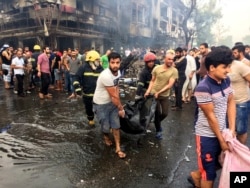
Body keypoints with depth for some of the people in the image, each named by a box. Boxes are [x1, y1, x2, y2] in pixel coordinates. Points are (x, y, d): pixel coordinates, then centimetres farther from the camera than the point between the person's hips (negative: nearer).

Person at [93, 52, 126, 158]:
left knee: (116, 125, 7)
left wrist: (119, 105, -4)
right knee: (106, 126, 6)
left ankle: (118, 148, 20)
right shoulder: (106, 76, -31)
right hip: (101, 104, -6)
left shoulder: (118, 72, -4)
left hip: (112, 102, 7)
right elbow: (114, 95, -23)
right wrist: (121, 108, -12)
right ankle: (106, 136, 43)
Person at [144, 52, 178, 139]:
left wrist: (159, 92, -22)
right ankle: (158, 130, 27)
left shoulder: (174, 71, -11)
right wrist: (148, 90, -12)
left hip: (165, 95, 1)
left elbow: (170, 85, -18)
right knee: (157, 112, 5)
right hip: (154, 94, -1)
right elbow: (152, 81, 1)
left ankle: (157, 122, 39)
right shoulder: (157, 68, -7)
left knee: (164, 113, 4)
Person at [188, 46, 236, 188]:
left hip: (222, 132, 8)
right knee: (209, 173, 10)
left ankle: (196, 176, 47)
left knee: (219, 163, 26)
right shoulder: (203, 88, -25)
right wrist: (222, 140, -12)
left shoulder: (226, 81, -1)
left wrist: (232, 129, -6)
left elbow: (231, 103, 2)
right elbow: (210, 116, -20)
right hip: (207, 135, -8)